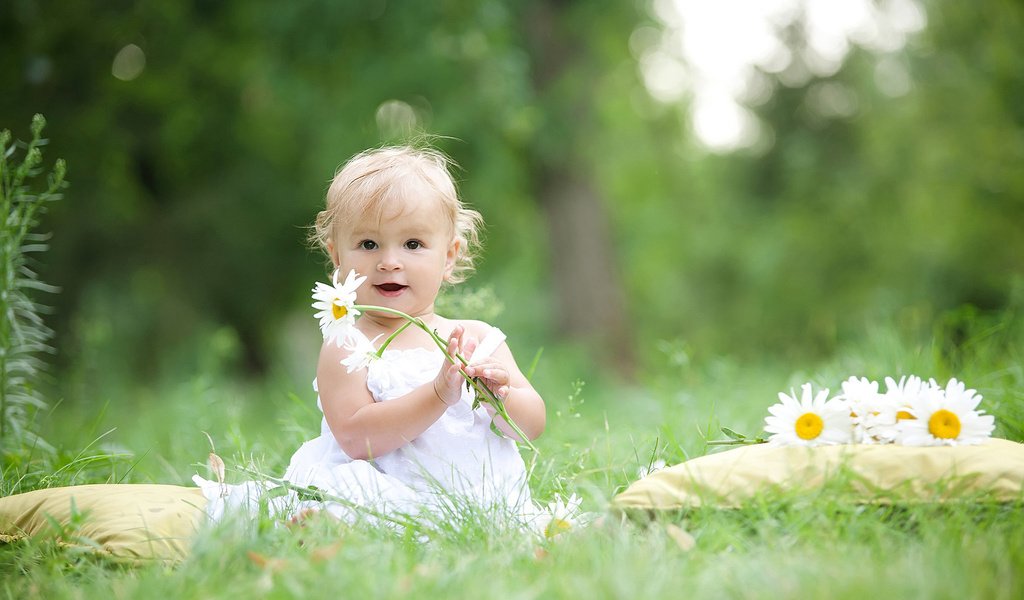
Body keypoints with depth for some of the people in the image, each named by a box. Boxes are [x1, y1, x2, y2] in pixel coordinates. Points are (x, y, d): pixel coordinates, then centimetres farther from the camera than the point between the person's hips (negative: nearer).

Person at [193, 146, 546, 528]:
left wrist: (501, 396, -13)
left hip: (489, 501, 5)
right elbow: (356, 438, -15)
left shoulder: (479, 339, 11)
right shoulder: (347, 349, -1)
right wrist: (439, 395, -22)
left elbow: (533, 425, 9)